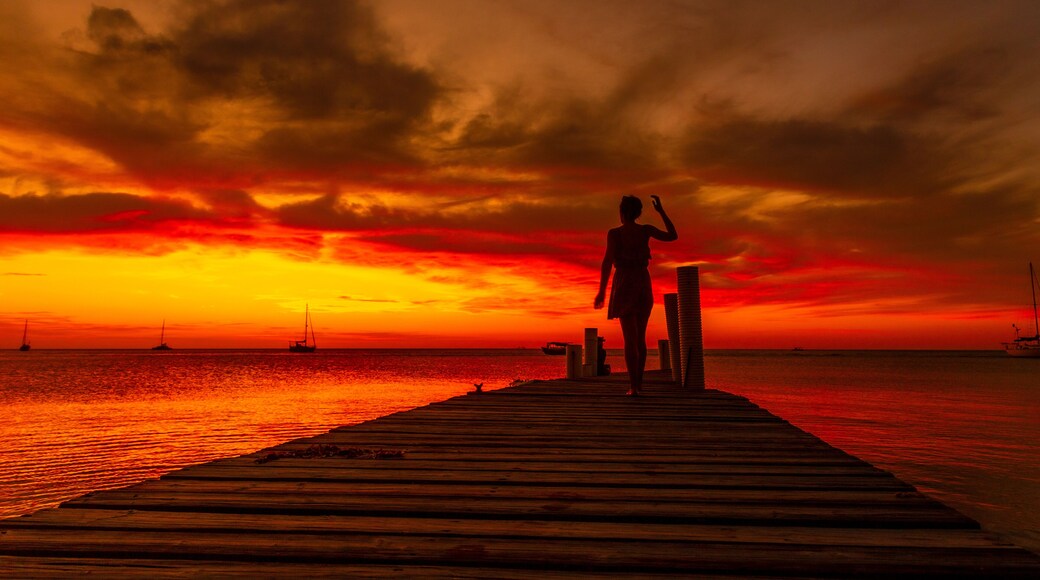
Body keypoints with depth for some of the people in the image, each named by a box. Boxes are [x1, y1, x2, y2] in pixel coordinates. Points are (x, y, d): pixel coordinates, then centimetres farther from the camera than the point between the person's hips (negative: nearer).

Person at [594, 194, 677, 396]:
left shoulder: (614, 233, -5)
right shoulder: (646, 229, 4)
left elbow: (607, 262, -11)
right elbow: (673, 236, 15)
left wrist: (601, 291, -6)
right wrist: (661, 211, 17)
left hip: (624, 285, -3)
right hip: (643, 285, 3)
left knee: (630, 337, -5)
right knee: (640, 337, 15)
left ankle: (634, 386, -13)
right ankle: (638, 381, 19)